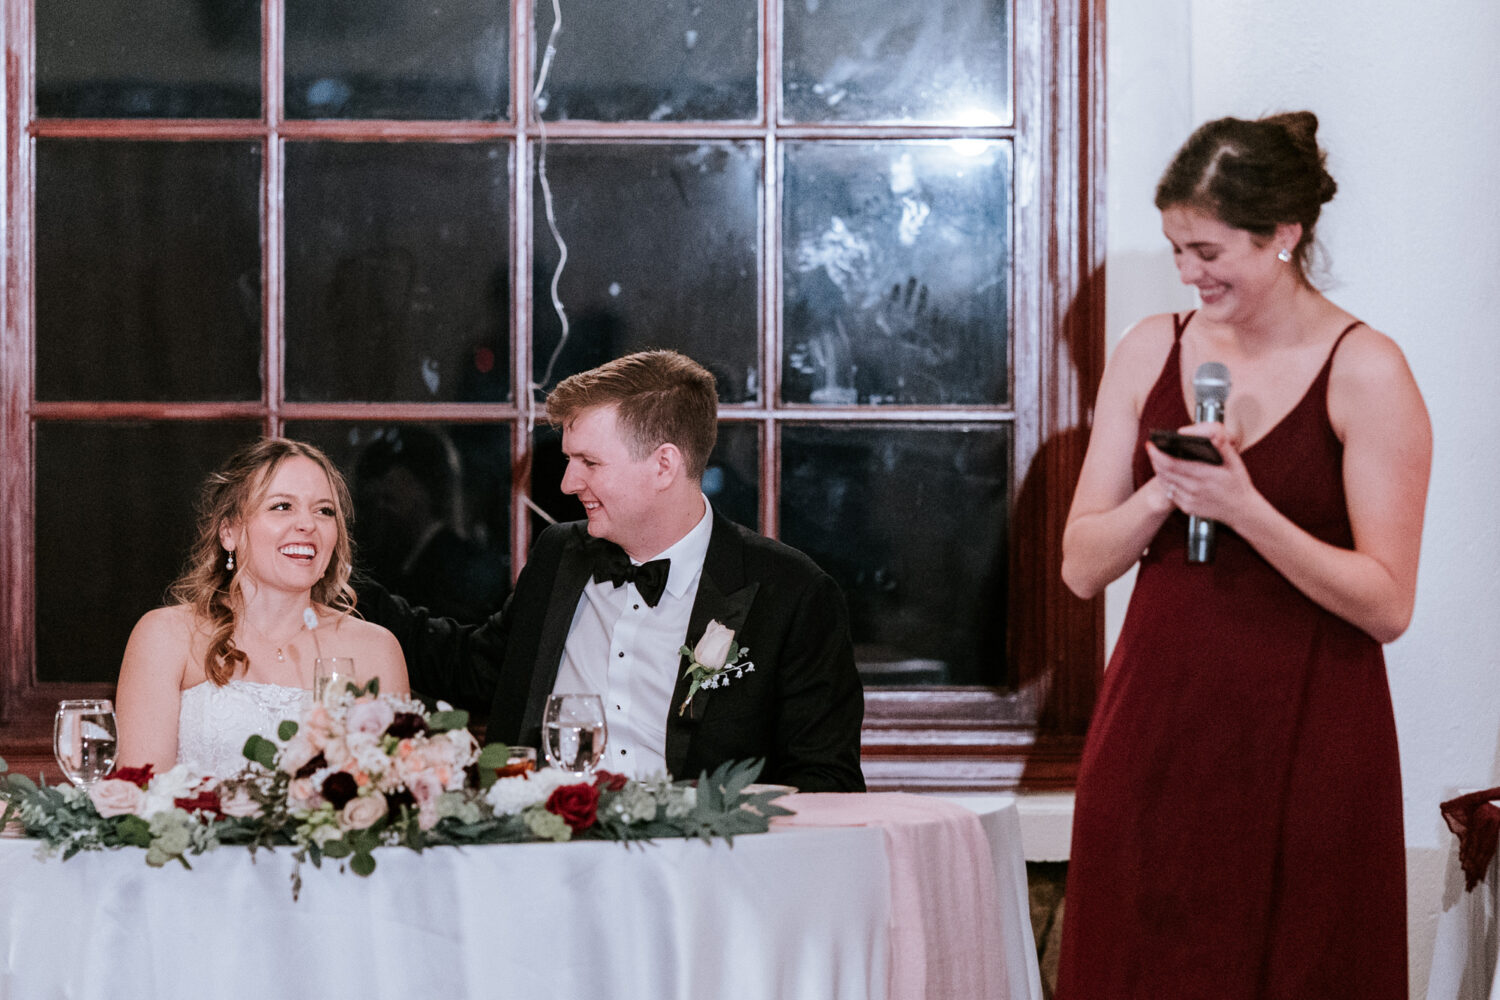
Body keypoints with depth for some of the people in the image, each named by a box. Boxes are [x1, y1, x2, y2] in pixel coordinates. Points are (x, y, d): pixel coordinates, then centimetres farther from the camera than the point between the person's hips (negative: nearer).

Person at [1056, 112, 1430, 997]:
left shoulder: (1366, 373, -7)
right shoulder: (1152, 351, 6)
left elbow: (1387, 605, -11)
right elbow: (1082, 567, 6)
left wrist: (1244, 509, -21)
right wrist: (1163, 496, -12)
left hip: (1301, 748, -4)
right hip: (1155, 733, 4)